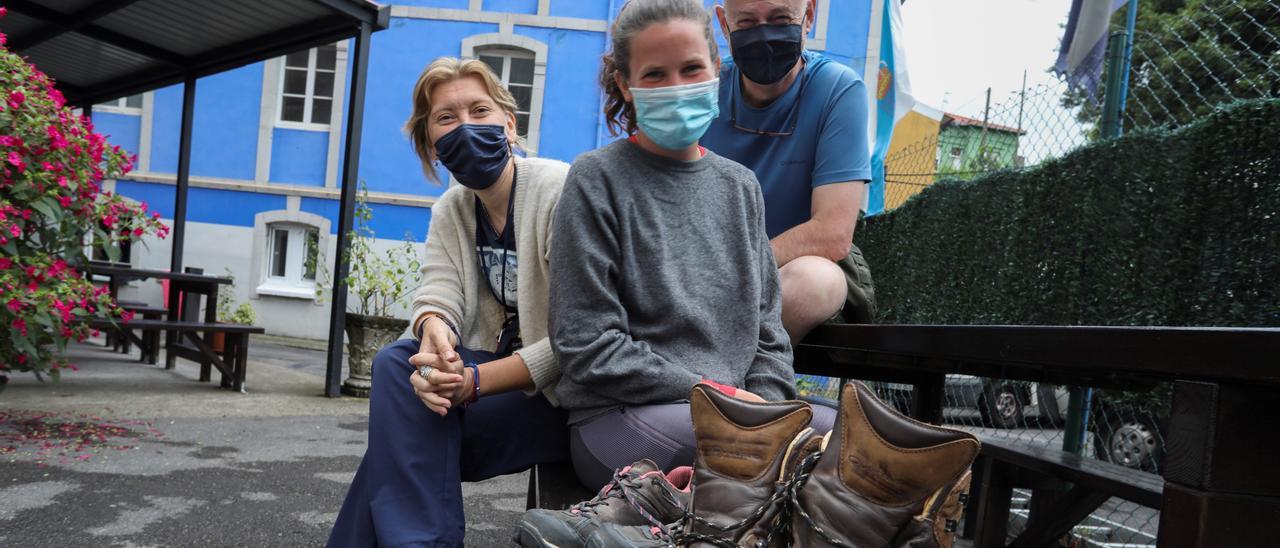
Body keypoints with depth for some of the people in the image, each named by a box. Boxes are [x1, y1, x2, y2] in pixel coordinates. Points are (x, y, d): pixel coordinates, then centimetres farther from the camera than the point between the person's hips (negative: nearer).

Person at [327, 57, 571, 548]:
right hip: (502, 367, 7)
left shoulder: (562, 191, -17)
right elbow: (438, 293, -6)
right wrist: (435, 329, -31)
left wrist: (474, 381, -25)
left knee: (414, 424, -21)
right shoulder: (450, 210, 8)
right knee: (398, 364, -17)